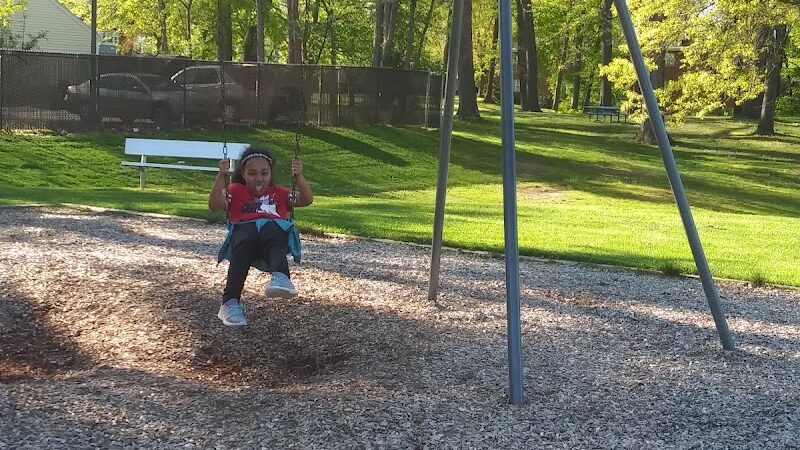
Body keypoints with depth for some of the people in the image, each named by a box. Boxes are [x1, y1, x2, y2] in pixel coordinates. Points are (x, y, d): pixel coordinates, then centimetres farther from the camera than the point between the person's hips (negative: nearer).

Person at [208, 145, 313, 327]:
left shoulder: (279, 193, 34)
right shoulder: (236, 191, 28)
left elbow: (307, 200, 19)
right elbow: (214, 205, 9)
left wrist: (299, 176, 4)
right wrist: (221, 176, -2)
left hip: (275, 229, 1)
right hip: (245, 230, -1)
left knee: (271, 238, -38)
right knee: (245, 243, -39)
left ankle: (280, 277, -68)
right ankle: (230, 303, -45)